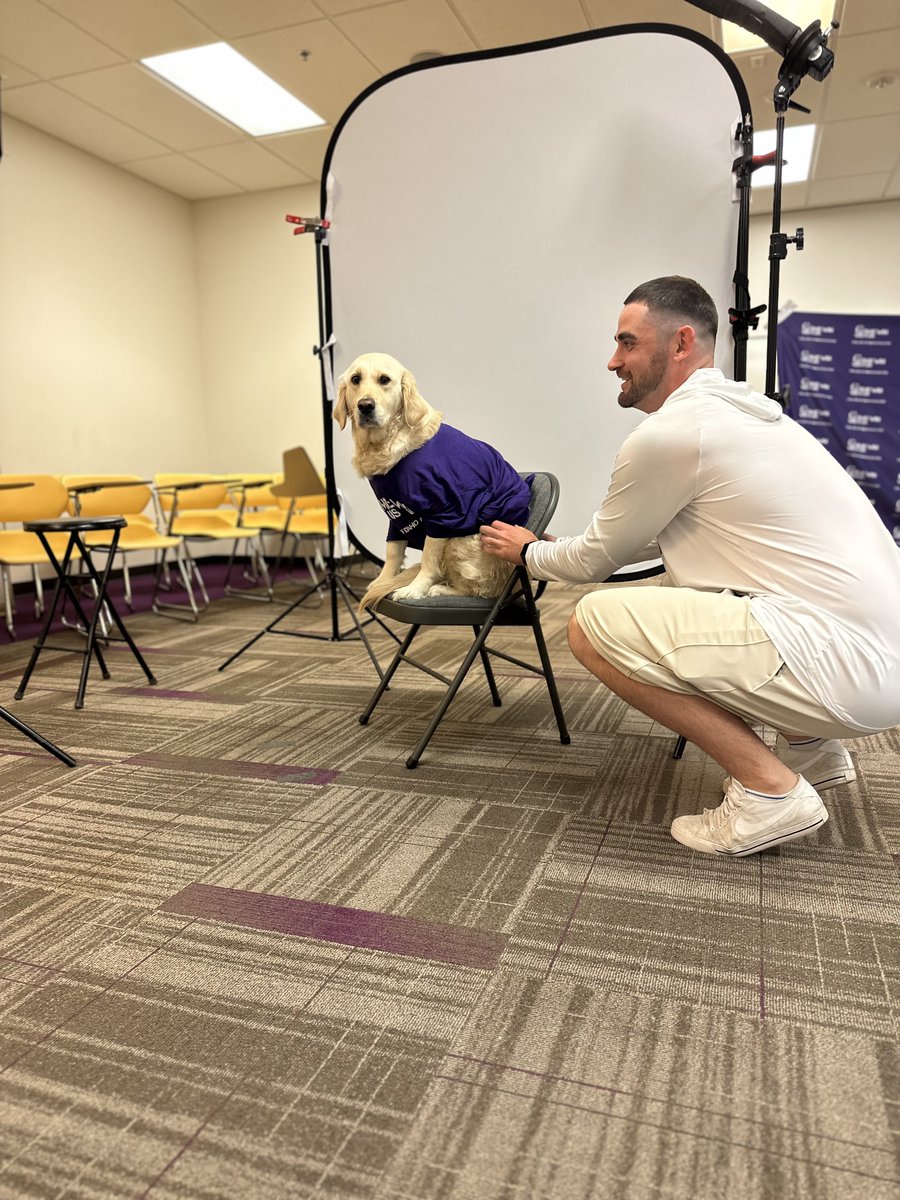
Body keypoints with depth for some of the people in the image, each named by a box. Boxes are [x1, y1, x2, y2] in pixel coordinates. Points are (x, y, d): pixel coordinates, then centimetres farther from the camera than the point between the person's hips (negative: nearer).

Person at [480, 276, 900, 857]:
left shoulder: (666, 433, -12)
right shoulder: (743, 407, 17)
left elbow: (599, 561, 2)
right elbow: (645, 540, 29)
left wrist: (529, 552, 21)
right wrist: (561, 548, 33)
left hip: (846, 667, -10)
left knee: (595, 623, -11)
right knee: (676, 586, 26)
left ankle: (770, 790, -4)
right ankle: (810, 747, 22)